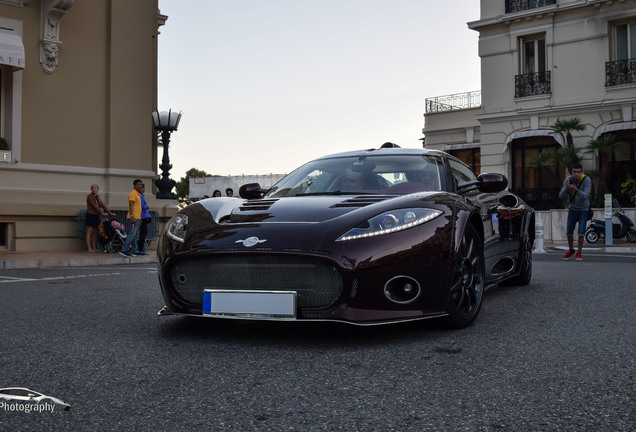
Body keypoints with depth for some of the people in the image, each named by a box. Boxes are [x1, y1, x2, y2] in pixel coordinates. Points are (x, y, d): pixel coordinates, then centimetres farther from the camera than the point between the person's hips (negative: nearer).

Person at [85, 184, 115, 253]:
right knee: (89, 232, -5)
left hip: (96, 216, 7)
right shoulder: (89, 196, -8)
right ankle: (89, 248, -6)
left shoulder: (98, 197, 14)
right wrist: (102, 213, -19)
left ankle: (94, 248, 8)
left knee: (95, 232, 6)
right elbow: (94, 206, -16)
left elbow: (103, 205, 13)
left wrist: (110, 213, 6)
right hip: (90, 215, -7)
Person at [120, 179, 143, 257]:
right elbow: (131, 205, -19)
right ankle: (124, 250, -16)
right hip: (134, 218, -10)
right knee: (132, 234, -15)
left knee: (136, 236, 10)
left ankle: (135, 251, 13)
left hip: (137, 218, 10)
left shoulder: (138, 194, 21)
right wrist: (132, 216, -27)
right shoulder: (133, 193, -9)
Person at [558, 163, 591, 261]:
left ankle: (579, 253, 1)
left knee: (581, 231, -12)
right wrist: (566, 187, -39)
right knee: (569, 231, 5)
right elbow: (561, 196, -20)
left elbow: (585, 196, -32)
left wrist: (576, 189, -49)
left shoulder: (587, 180, -22)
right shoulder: (568, 180, -15)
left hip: (583, 209, -3)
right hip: (573, 209, 3)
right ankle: (571, 250, 27)